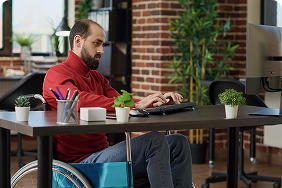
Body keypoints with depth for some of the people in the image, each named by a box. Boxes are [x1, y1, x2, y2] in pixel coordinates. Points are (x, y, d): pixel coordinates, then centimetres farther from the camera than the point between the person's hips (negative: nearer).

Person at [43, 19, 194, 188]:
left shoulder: (97, 78, 24)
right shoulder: (57, 74, -7)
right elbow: (81, 101, -26)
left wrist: (159, 101, -7)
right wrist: (135, 105, -31)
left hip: (103, 151, 9)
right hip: (81, 160, -9)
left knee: (178, 143, -2)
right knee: (154, 141, -27)